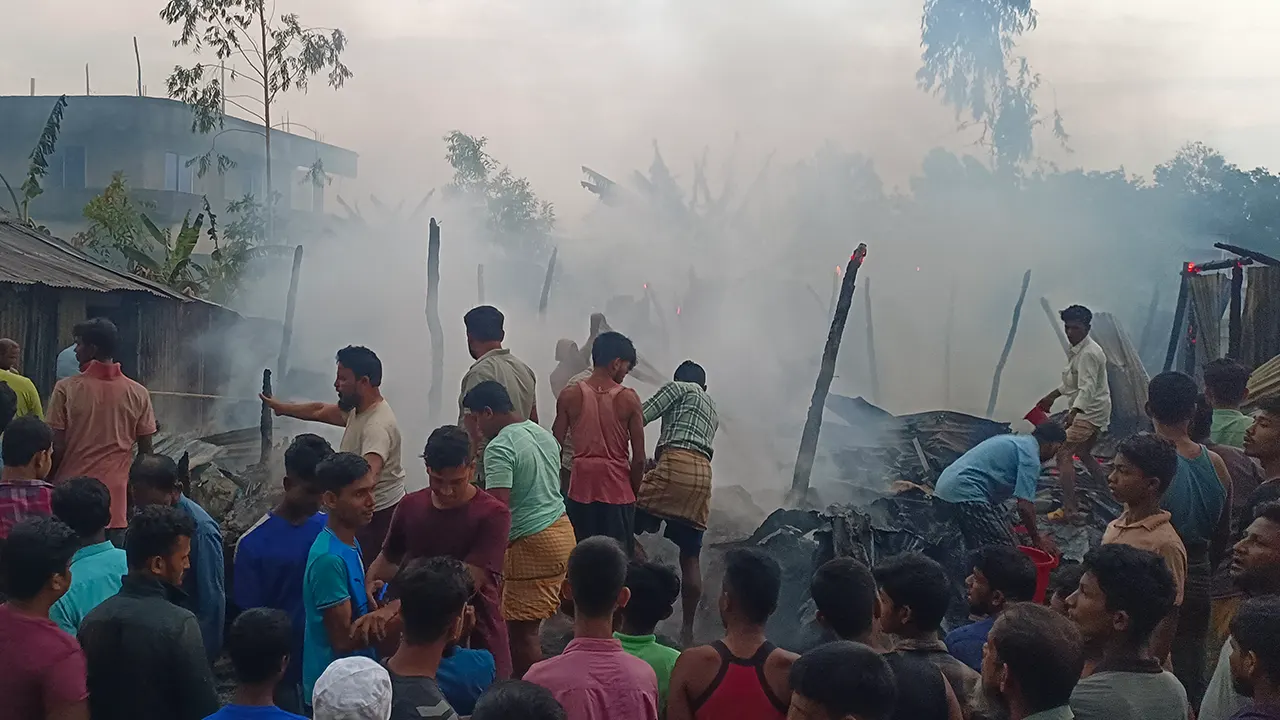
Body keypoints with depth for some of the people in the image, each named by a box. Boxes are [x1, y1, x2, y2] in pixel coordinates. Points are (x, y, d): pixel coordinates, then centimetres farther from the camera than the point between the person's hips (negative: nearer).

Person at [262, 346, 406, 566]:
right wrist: (278, 406, 34)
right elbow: (320, 411, 22)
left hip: (377, 514, -10)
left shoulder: (377, 425, -29)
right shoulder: (358, 409, 4)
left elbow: (369, 472, -45)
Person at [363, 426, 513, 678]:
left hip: (477, 640, -4)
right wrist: (368, 585, -9)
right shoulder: (411, 506, 1)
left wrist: (397, 606, -32)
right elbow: (388, 559, 14)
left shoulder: (493, 514, -16)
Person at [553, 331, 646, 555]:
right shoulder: (628, 398, -4)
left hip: (581, 487, 2)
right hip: (617, 490, -1)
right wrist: (633, 490, 11)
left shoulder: (570, 396, -1)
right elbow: (639, 458, -4)